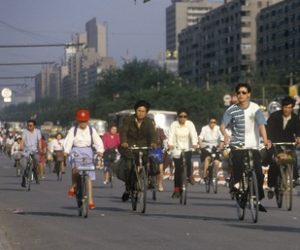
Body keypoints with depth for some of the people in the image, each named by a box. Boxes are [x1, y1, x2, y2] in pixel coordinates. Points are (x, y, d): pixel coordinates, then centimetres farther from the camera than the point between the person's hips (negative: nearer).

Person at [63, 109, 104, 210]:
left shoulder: (91, 130, 7)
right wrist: (66, 151, -27)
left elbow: (98, 141, -2)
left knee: (89, 177, -3)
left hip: (88, 153, 2)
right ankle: (73, 186, -5)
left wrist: (100, 150, -22)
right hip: (76, 152, -2)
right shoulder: (73, 130, 3)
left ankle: (90, 200, -2)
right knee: (75, 168, -32)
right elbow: (68, 141, -9)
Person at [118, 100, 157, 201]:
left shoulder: (149, 122, 0)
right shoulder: (128, 120, -5)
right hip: (129, 146, -2)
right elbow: (123, 131, -17)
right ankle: (127, 188, -2)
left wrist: (153, 142, -37)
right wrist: (123, 142, -38)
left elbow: (152, 133, -15)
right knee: (129, 166, -16)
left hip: (143, 147, 2)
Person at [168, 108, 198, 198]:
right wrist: (170, 144, -38)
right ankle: (177, 190, 4)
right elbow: (171, 135, -19)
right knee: (178, 169, -4)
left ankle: (189, 175, -1)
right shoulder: (174, 124, -5)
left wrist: (195, 144, -37)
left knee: (187, 159, -29)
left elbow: (193, 134, -17)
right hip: (177, 150, 0)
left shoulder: (190, 124, -4)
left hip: (187, 148, 0)